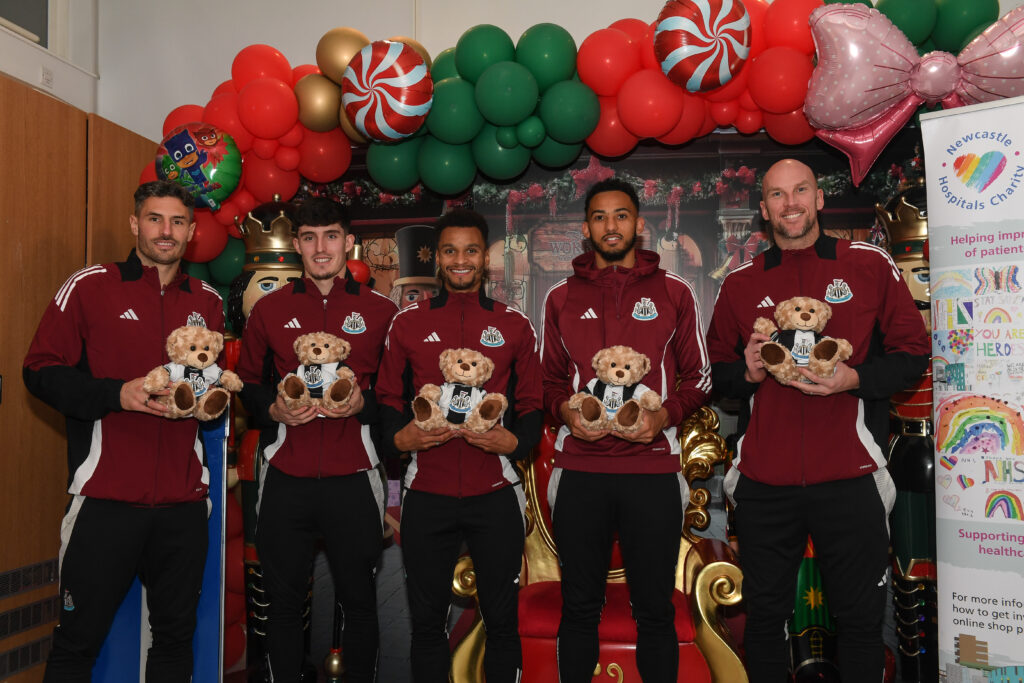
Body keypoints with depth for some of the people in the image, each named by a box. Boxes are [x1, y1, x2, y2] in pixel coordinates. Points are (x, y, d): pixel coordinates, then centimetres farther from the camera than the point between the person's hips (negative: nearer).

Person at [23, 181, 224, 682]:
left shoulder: (208, 301, 12)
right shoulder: (90, 286, 0)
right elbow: (41, 370, -2)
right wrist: (117, 394, -15)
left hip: (184, 501, 4)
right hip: (106, 498, -3)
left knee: (176, 636, 13)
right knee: (78, 639, 5)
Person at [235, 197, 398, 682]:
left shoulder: (381, 311, 5)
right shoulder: (269, 309, 8)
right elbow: (247, 384, 13)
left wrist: (363, 403, -12)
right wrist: (274, 408, -6)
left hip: (353, 478, -1)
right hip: (286, 479, 1)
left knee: (358, 600, 9)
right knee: (284, 601, 10)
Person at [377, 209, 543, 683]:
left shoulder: (515, 325, 7)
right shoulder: (408, 323, 7)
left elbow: (532, 406, 9)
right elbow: (387, 399, 11)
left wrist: (514, 440, -10)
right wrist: (400, 436, -9)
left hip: (495, 492, 0)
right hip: (427, 492, 1)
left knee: (502, 619, 8)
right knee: (427, 620, 11)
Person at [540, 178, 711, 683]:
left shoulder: (673, 293, 7)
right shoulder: (562, 297, 11)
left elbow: (698, 377, 9)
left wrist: (664, 414, -9)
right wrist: (566, 411, -5)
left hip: (653, 468, -1)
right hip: (579, 472, 1)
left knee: (655, 610, 6)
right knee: (579, 608, 9)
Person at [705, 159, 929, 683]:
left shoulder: (870, 266, 4)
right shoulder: (741, 284, 9)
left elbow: (912, 354, 4)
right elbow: (716, 373, 14)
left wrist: (853, 378, -13)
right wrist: (748, 374, -8)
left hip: (849, 480, -1)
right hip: (764, 482, 2)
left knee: (860, 618, 8)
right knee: (765, 614, 12)